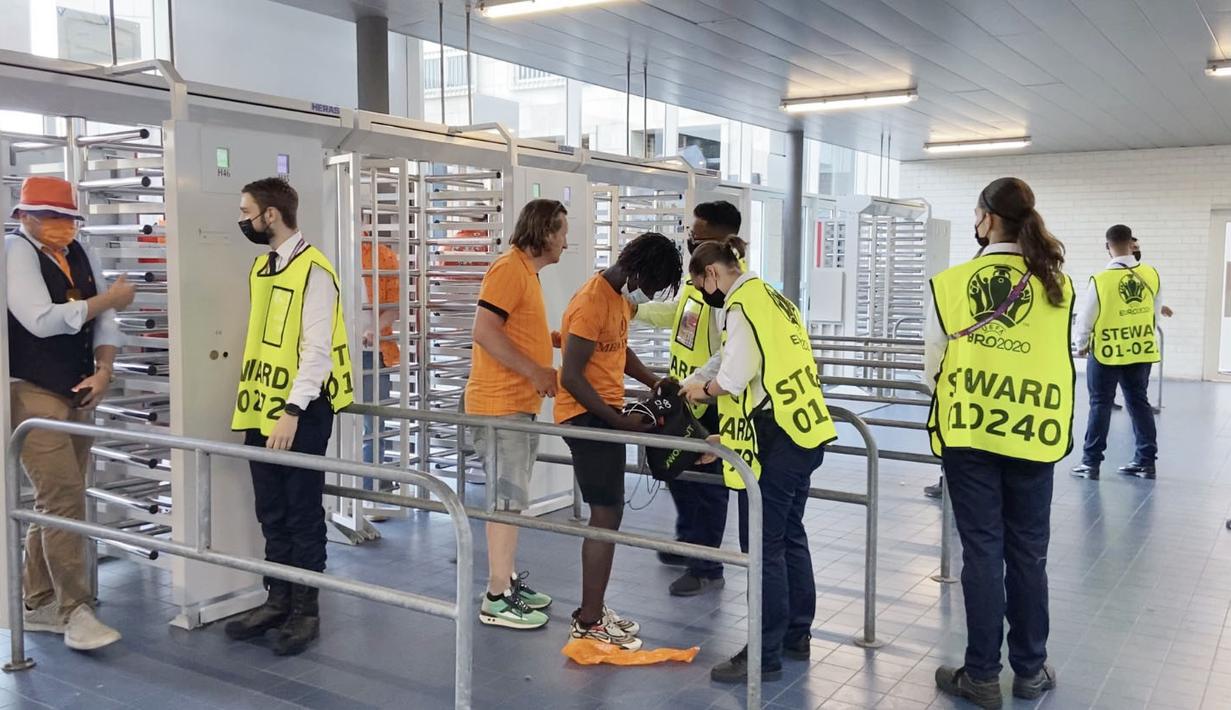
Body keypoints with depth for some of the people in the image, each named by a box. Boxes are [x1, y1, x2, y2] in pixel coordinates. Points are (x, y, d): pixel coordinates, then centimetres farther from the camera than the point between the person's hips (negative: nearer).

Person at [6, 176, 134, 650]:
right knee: (64, 499, -11)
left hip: (76, 395, 7)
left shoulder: (80, 256, 11)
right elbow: (42, 320, -21)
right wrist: (109, 298, -12)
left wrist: (103, 371, -5)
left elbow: (104, 322, 10)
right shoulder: (15, 252, -9)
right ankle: (75, 611, -4)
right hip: (33, 394, -7)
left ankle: (39, 605, 23)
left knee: (55, 500, 12)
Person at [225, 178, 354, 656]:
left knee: (303, 514, 3)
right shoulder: (261, 267, 13)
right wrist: (253, 403, 15)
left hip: (300, 413, -8)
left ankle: (306, 611, 15)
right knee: (271, 513, 15)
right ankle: (278, 601, 28)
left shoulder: (312, 270, -14)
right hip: (262, 409, 8)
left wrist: (292, 411, -22)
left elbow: (317, 349, -18)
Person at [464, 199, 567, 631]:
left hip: (521, 403, 10)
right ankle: (497, 600, 2)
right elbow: (485, 332, -23)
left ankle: (507, 581, 25)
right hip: (501, 404, -10)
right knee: (508, 500, -6)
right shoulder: (509, 269, -14)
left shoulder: (527, 272, 17)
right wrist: (536, 372, -21)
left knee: (511, 499, 15)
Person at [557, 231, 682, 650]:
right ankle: (589, 623, 1)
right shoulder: (592, 303, -21)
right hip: (586, 415, -10)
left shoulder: (622, 296, 9)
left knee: (608, 514, 14)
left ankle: (593, 610, 24)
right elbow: (571, 377, -23)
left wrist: (654, 383, 9)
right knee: (606, 515, -8)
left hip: (605, 413, 10)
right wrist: (619, 422, -22)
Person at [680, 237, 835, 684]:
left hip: (778, 437, -10)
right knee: (790, 535, 18)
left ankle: (765, 655, 5)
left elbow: (736, 375, -19)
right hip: (805, 430, 10)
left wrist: (704, 389, 1)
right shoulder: (769, 297, 17)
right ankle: (797, 636, 29)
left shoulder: (742, 304, -11)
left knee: (764, 546, -2)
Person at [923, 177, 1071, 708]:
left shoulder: (951, 284, -8)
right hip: (1033, 436, 2)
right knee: (1028, 554, 13)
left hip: (969, 433, -2)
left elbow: (933, 367, 0)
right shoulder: (1058, 286, -2)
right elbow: (1062, 364, 7)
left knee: (983, 553, 5)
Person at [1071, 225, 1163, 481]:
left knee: (1100, 405, 4)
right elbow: (1155, 313, 7)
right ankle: (1146, 460, 19)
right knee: (1139, 402, 13)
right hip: (1142, 351, 4)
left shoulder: (1100, 280, -17)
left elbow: (1086, 318, -8)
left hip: (1107, 352, -4)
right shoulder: (1152, 275, -5)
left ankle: (1091, 462, 8)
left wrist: (1080, 345, 9)